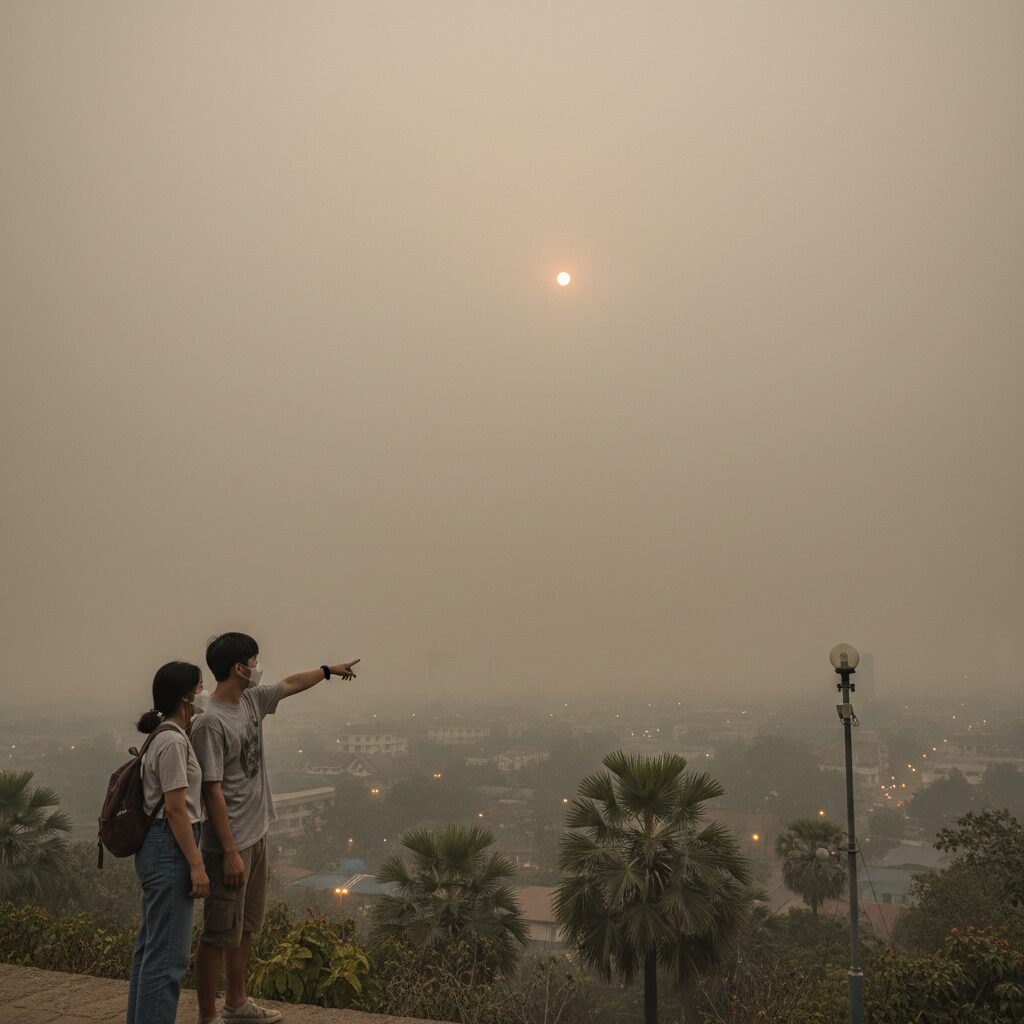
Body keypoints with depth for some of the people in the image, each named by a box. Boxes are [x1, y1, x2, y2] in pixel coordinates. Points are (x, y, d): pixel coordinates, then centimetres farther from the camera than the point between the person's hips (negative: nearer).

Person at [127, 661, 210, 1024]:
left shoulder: (164, 737, 12)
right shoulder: (173, 742, -18)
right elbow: (176, 809, -19)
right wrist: (197, 864, -17)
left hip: (156, 848, 11)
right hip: (170, 849, -11)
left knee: (151, 946, 18)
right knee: (168, 953, -4)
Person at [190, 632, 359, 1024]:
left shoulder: (252, 700, 5)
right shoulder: (211, 722, -21)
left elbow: (290, 684, 25)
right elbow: (213, 790, -21)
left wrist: (328, 670, 37)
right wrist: (230, 853, -21)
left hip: (257, 837, 9)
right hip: (231, 845, -9)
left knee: (245, 928, 20)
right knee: (219, 935, 2)